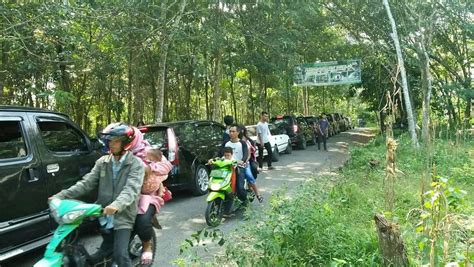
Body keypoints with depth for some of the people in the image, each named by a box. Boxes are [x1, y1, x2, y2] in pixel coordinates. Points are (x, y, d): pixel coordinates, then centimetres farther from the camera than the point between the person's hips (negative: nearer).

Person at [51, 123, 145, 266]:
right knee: (107, 247, 16)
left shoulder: (136, 164, -9)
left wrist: (117, 205, -43)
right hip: (104, 215, 5)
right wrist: (62, 195, -11)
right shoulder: (102, 162, 7)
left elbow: (131, 189, -24)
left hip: (123, 217, -4)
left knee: (120, 254, -11)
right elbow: (87, 183, 2)